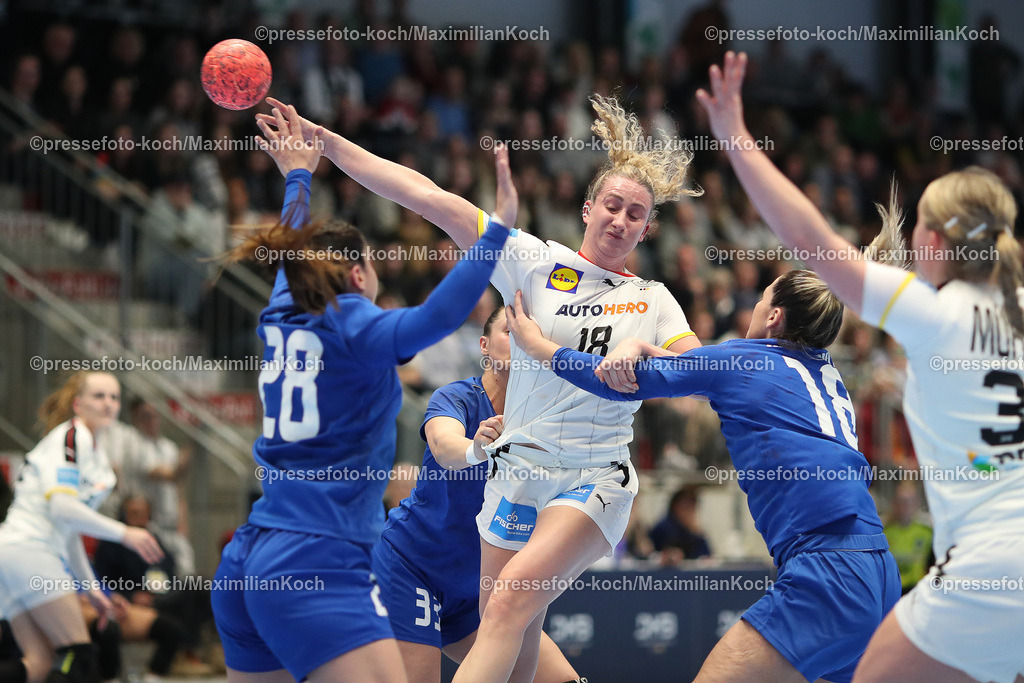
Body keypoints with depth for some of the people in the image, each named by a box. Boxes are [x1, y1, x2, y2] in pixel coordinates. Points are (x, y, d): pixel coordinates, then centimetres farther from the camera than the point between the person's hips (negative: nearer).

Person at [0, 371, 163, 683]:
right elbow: (62, 506, -18)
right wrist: (123, 533, -16)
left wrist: (91, 587, 27)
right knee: (79, 657, -13)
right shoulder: (72, 436, -6)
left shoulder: (97, 456, 23)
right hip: (27, 549, -9)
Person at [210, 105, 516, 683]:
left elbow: (292, 255, 35)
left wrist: (298, 177, 50)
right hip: (317, 567, -9)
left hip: (246, 563, 9)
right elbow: (438, 315, -25)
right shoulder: (352, 327, -6)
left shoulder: (283, 318, 14)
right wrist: (498, 228, -23)